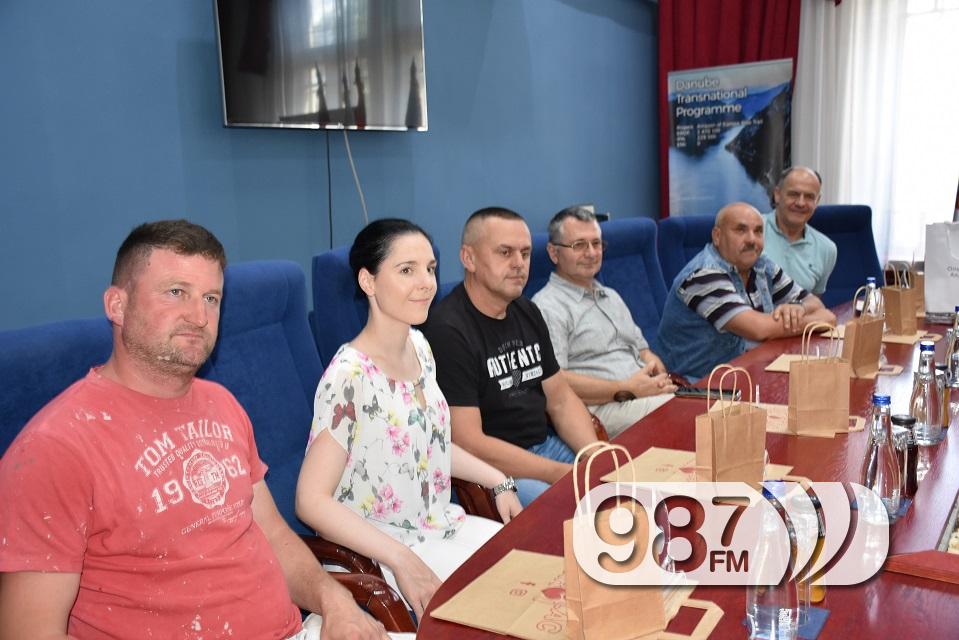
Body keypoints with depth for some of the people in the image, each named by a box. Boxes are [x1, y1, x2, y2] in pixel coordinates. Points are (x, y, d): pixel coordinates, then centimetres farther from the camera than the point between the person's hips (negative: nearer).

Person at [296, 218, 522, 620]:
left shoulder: (419, 346, 2)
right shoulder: (350, 377, -24)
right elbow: (312, 501, -24)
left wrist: (498, 481, 6)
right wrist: (402, 561, -27)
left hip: (442, 525, 8)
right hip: (377, 554, -8)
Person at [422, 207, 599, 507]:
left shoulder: (527, 313, 11)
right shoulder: (447, 331, -16)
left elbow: (560, 399, 14)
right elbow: (468, 444, -20)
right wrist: (566, 475, -19)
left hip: (546, 446, 9)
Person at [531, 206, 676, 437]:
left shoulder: (611, 296, 26)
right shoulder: (548, 307, -4)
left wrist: (660, 376, 2)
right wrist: (626, 390, -17)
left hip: (648, 394, 9)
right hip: (602, 410, -9)